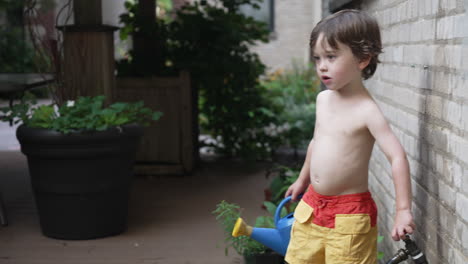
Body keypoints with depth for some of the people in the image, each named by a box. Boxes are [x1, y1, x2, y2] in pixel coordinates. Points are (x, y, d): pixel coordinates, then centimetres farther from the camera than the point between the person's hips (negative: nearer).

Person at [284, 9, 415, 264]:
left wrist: (404, 210, -28)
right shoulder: (323, 99, 5)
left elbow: (398, 158, -23)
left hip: (349, 214, -7)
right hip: (311, 205, 7)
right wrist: (303, 179, 30)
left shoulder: (367, 111, -18)